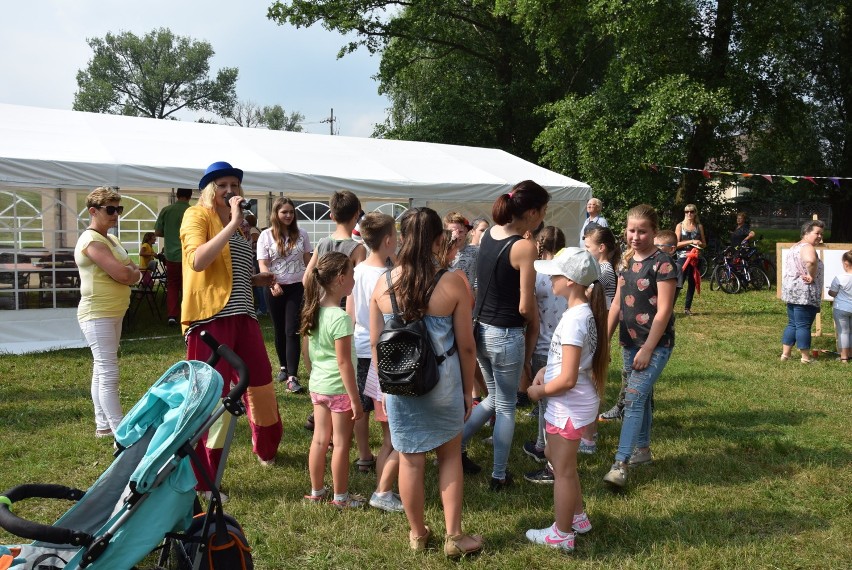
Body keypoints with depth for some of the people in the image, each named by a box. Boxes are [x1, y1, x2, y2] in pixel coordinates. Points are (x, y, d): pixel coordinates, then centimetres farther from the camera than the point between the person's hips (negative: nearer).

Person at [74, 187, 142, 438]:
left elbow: (135, 273, 13)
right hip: (98, 315, -10)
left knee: (102, 371, 15)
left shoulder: (111, 239, 15)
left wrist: (130, 273, -9)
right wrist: (131, 271, -4)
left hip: (114, 314, 10)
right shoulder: (92, 241, -16)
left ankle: (103, 425, 22)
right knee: (109, 373, -11)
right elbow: (122, 274, -25)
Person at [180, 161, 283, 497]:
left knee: (261, 385, 16)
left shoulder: (236, 224, 21)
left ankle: (266, 450, 41)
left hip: (242, 315, 8)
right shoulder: (197, 215, -3)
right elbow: (197, 261, -21)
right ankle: (202, 480, 5)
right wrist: (232, 224, -19)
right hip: (210, 317, -8)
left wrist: (255, 279, 15)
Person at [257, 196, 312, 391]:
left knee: (292, 331, -8)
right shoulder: (266, 236, -3)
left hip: (297, 287, 0)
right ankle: (283, 366, 33)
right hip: (274, 288, 0)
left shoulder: (301, 234, 3)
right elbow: (263, 265, -8)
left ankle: (292, 377, -13)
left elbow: (307, 261, 10)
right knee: (279, 330, 13)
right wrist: (272, 283, -24)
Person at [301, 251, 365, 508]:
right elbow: (344, 363, -20)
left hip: (317, 386, 7)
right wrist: (355, 399, -15)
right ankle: (341, 497, 17)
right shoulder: (341, 318, -21)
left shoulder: (312, 312, 2)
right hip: (339, 388, -7)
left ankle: (316, 491, 29)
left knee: (319, 439, 17)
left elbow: (307, 353, 11)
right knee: (341, 443, 6)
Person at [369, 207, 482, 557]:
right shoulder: (452, 283, -13)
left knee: (410, 460, 13)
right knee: (450, 455, 18)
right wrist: (468, 390, 6)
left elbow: (375, 343, 2)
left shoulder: (383, 283, -6)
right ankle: (454, 536, 23)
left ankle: (418, 534, 30)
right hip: (443, 383, -1)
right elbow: (466, 346, -7)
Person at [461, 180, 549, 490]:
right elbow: (525, 306, -18)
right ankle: (499, 476, 22)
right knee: (506, 408, 11)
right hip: (506, 336, -7)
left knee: (494, 399, 26)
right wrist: (535, 325, 2)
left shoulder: (489, 234, 2)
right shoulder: (524, 247, -19)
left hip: (480, 329, 7)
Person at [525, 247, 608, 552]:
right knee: (558, 458, 25)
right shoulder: (583, 312, 3)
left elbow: (567, 379, -27)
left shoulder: (573, 319, -27)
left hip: (569, 406, -10)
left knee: (562, 470, 7)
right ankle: (578, 517, 40)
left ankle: (561, 535, 24)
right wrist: (544, 370, 5)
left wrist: (538, 391, -12)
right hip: (571, 403, 10)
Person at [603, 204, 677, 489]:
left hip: (655, 345, -7)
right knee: (641, 397, 17)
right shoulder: (627, 261, 7)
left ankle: (620, 464, -14)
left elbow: (663, 311, -17)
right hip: (629, 342, 7)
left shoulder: (662, 264, -14)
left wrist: (647, 349, -18)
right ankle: (642, 449, 30)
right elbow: (617, 303, 13)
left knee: (634, 399, -13)